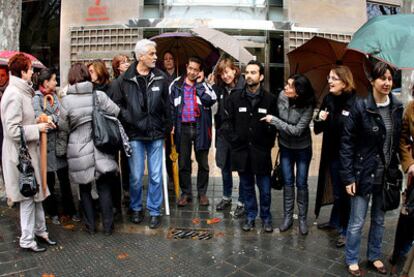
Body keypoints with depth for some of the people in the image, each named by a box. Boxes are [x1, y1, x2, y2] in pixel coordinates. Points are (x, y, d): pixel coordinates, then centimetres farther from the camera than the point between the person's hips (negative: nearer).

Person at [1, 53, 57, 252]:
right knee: (28, 196, 2)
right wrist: (38, 128, -16)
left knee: (36, 193, 17)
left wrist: (41, 123, 6)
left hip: (28, 151, 9)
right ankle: (26, 240, 17)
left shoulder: (22, 92, 11)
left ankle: (40, 230, 31)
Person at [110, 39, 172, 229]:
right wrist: (128, 121, -6)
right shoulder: (124, 80, -3)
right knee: (135, 177, 8)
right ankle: (136, 209, 31)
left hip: (156, 135, 1)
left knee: (156, 176, 6)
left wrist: (167, 128, 6)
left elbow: (166, 106, 6)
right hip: (135, 135, -1)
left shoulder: (161, 78, 2)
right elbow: (117, 105, 0)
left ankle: (154, 211, 23)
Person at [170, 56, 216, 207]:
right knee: (183, 163, 8)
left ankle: (202, 193, 22)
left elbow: (211, 99, -14)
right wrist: (171, 125, -2)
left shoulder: (204, 85, 6)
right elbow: (171, 106, 8)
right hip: (183, 128, 1)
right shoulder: (176, 85, 8)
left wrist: (199, 83, -7)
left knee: (203, 163, 7)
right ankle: (185, 193, 21)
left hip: (200, 127, -1)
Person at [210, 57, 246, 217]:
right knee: (225, 167, 19)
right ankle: (226, 198, 38)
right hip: (223, 133, 6)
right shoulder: (219, 88, 5)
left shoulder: (244, 88, -15)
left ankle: (242, 202, 24)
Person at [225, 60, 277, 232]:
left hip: (261, 152, -1)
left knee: (265, 189, 7)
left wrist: (268, 144, -4)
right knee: (247, 187, 14)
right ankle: (250, 216, 30)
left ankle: (266, 217, 28)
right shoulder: (235, 97, 1)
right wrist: (234, 140, -3)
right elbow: (228, 121, 4)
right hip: (241, 150, 2)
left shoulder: (270, 99, -2)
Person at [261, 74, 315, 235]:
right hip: (285, 146, 3)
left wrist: (274, 120, -28)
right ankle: (287, 217, 25)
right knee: (287, 183, 10)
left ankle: (302, 219, 24)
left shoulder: (307, 106, -25)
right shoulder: (282, 96, -15)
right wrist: (278, 136, 6)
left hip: (303, 148, -3)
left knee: (301, 184, 7)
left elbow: (297, 130, -27)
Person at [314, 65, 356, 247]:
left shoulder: (355, 103, -15)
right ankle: (335, 221, 40)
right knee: (337, 191, 20)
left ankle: (346, 230, 27)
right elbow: (317, 130, 7)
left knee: (345, 193, 9)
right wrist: (319, 120, -11)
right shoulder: (327, 99, 3)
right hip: (332, 154, 5)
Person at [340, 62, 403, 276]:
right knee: (357, 221, 7)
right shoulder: (360, 106, -13)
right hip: (364, 173, -4)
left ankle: (374, 256, 39)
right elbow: (346, 142, -13)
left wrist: (397, 170, 4)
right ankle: (351, 260, 27)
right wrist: (348, 177, -15)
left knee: (379, 220, 19)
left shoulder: (397, 107, 1)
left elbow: (399, 140, 8)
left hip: (387, 174, 5)